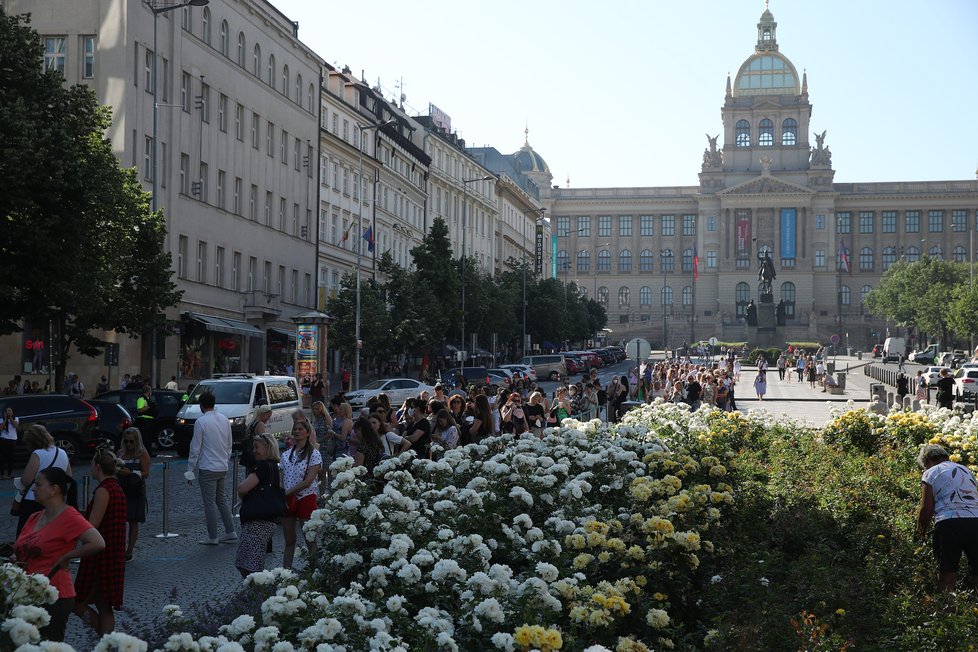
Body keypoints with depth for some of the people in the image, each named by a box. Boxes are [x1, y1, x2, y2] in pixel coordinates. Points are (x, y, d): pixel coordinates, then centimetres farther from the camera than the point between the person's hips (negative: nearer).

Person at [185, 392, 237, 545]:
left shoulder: (201, 422, -14)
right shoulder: (225, 420, 6)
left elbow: (195, 448, -12)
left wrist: (190, 469, -5)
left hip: (208, 468, -7)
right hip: (223, 467, 7)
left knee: (210, 502, 1)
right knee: (221, 499, 18)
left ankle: (212, 537, 6)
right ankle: (230, 532, 18)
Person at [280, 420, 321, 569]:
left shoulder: (314, 454, -3)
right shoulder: (286, 455, 13)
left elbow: (308, 481, -11)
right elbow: (281, 479, 11)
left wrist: (287, 492, -13)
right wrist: (282, 496, -6)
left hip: (306, 498, -5)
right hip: (287, 500, 5)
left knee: (310, 538, -4)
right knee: (289, 540, 9)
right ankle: (285, 570, 13)